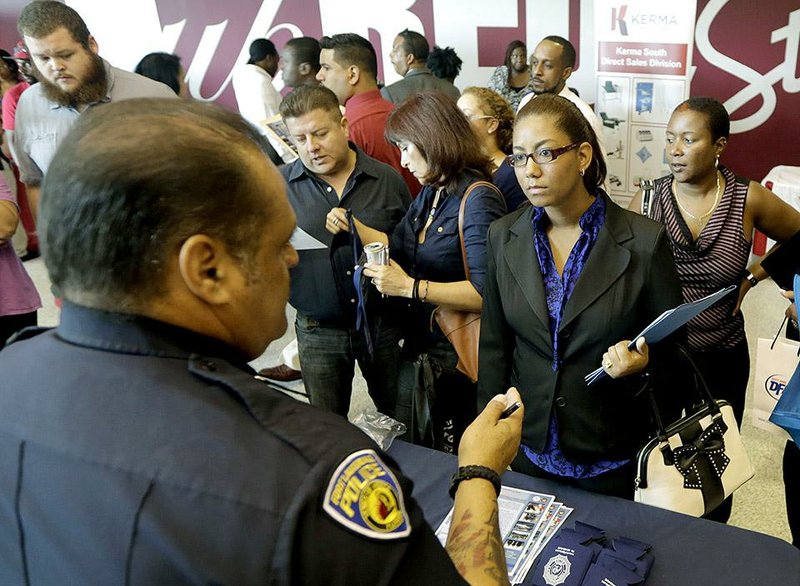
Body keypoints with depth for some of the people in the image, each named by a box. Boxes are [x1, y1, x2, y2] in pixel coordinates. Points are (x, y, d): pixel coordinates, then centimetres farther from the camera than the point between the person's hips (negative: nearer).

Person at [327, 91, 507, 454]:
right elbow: (396, 246, 18)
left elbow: (486, 290, -29)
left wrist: (410, 287, -28)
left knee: (450, 458, 11)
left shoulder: (478, 199, -20)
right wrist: (352, 224, 4)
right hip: (418, 345, 8)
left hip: (457, 353, -8)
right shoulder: (429, 193, 6)